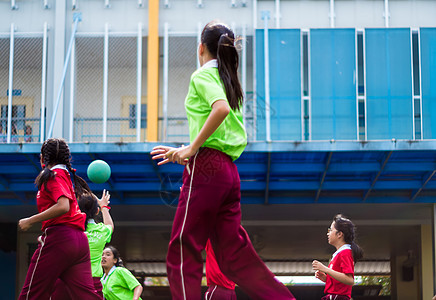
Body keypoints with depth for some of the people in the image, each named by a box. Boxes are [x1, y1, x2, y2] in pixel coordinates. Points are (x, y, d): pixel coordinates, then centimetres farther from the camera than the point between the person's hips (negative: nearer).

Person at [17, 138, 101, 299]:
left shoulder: (54, 175, -3)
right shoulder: (67, 174, 23)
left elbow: (63, 206, -18)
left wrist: (30, 221, -13)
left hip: (60, 238, -9)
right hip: (80, 240, 9)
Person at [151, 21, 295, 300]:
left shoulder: (203, 75, -2)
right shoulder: (230, 81, 22)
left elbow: (222, 108, -23)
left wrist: (192, 147, -17)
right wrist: (184, 152, 24)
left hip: (207, 169, -8)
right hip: (230, 172, 8)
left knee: (183, 253, -4)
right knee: (234, 255, 8)